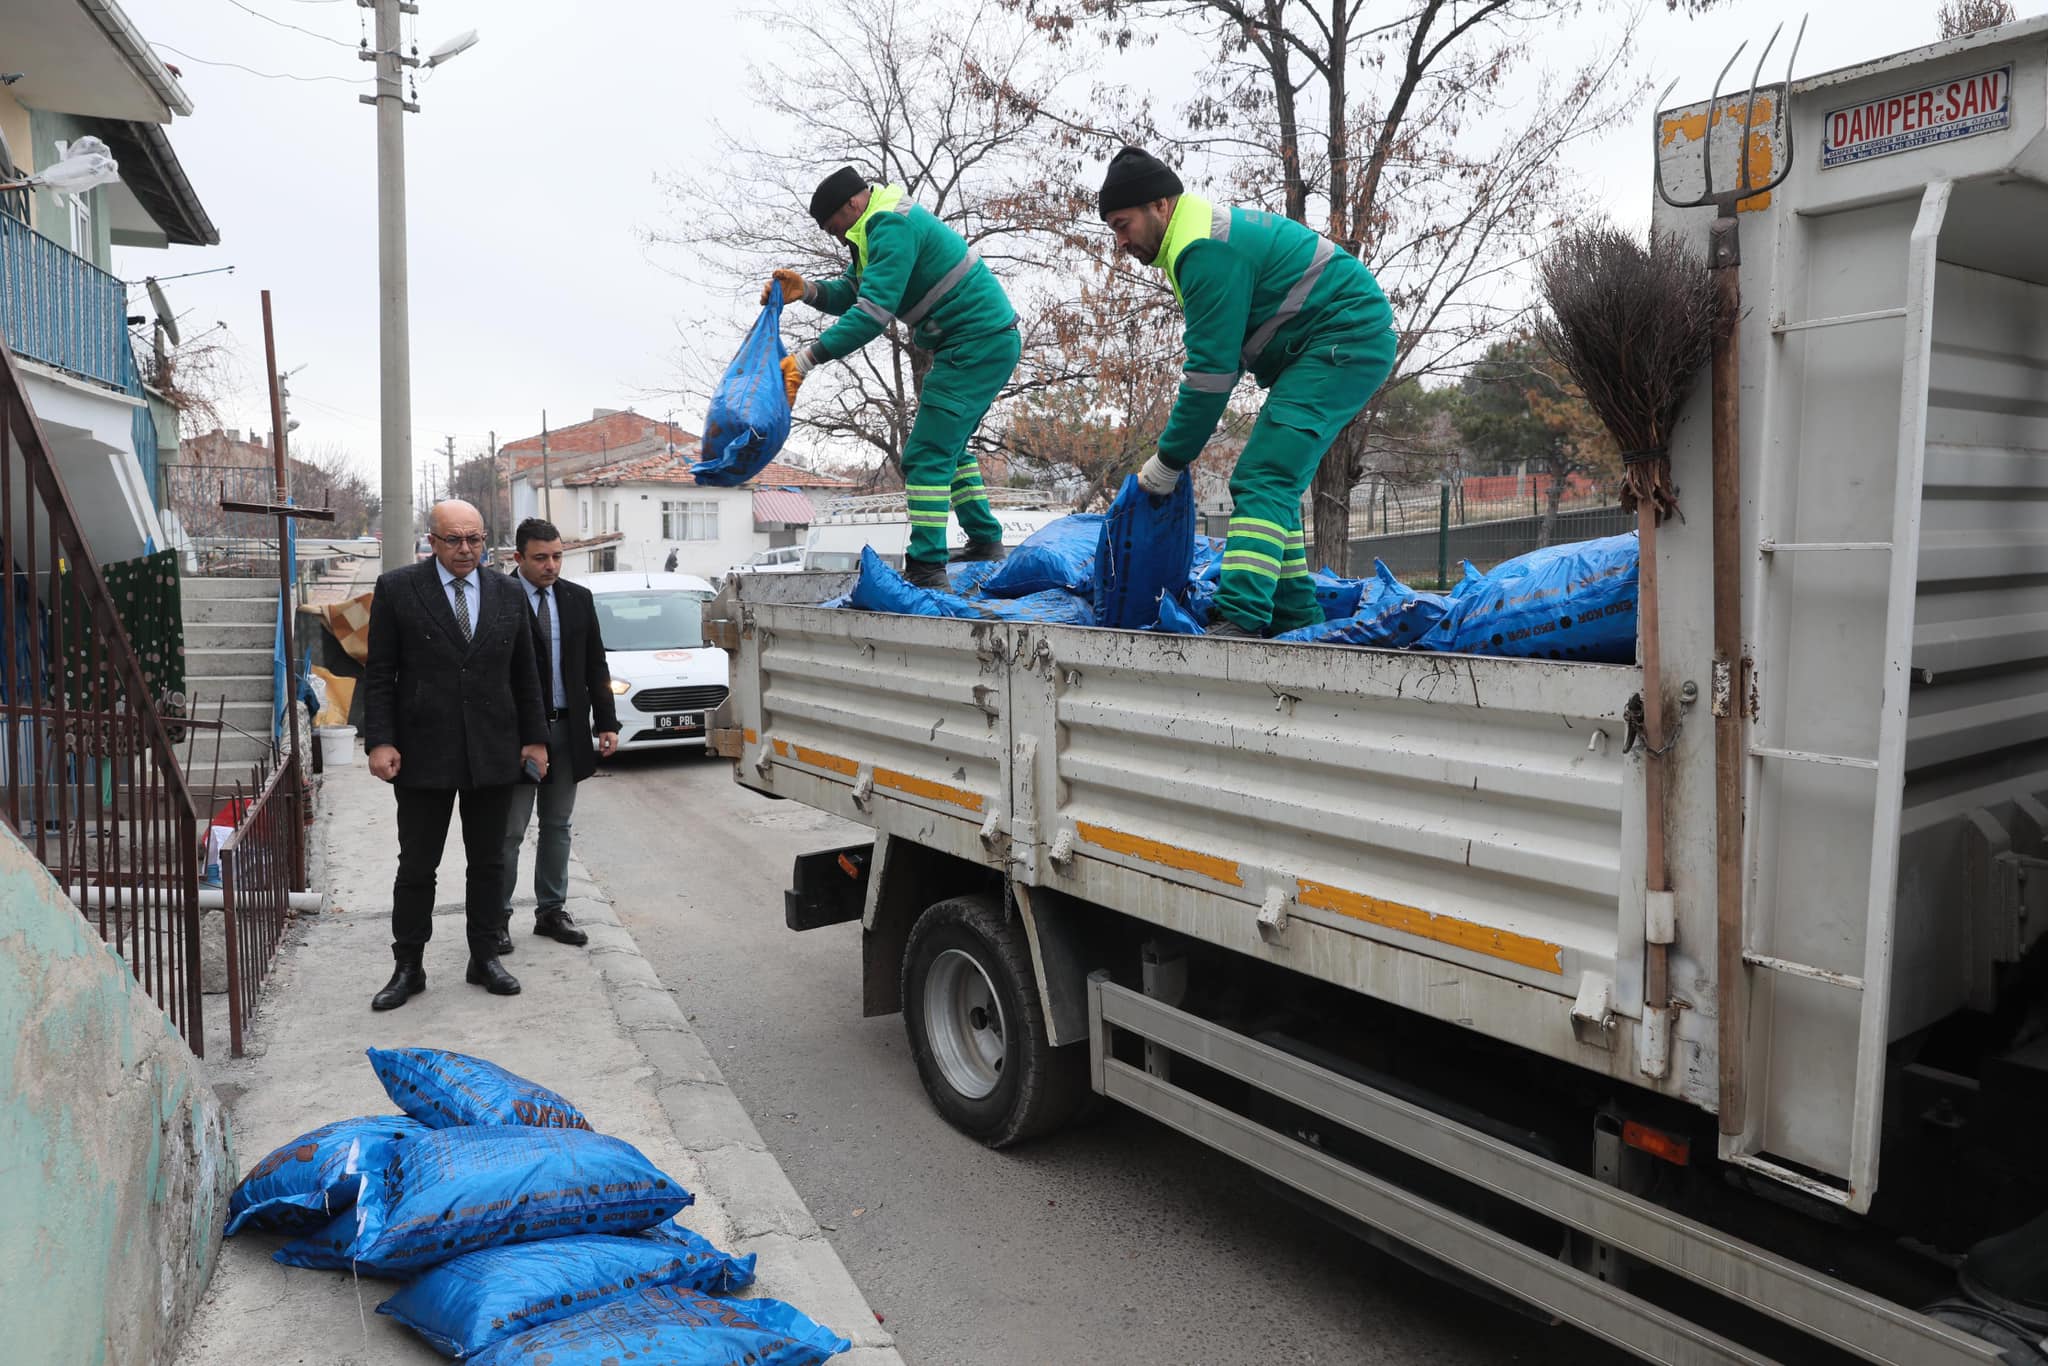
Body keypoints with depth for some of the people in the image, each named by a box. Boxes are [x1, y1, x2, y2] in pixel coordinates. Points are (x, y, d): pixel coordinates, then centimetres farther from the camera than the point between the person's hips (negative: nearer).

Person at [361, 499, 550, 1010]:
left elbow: (525, 674, 11)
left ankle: (484, 957, 23)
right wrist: (381, 741, -10)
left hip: (493, 753, 3)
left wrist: (535, 737, 8)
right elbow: (379, 674, -2)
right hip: (424, 753, -2)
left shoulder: (506, 592, 7)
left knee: (488, 863, 11)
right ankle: (408, 967, 19)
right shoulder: (396, 589, -2)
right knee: (416, 866, 6)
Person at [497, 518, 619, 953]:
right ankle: (496, 916, 14)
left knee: (557, 826, 13)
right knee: (509, 831, 2)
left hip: (567, 729, 5)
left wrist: (606, 722, 4)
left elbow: (595, 665, 10)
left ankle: (551, 910, 24)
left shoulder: (579, 599, 7)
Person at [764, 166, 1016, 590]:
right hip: (987, 343, 11)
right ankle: (985, 542, 31)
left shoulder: (892, 228, -17)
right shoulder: (881, 228, 17)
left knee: (926, 455, -13)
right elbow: (852, 293, 15)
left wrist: (807, 359, -26)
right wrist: (807, 289, -5)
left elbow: (873, 311, -26)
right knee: (947, 446, 23)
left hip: (979, 344, -11)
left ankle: (926, 568, -14)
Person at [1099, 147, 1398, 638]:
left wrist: (1169, 461, -12)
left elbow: (1212, 368, -20)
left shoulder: (1207, 249, -18)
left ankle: (1239, 620, -30)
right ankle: (1296, 619, 18)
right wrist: (1177, 442, 6)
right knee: (1273, 482, 12)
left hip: (1345, 341, -11)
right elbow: (1216, 355, 16)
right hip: (1351, 343, 11)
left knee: (1262, 481, -20)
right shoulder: (1212, 229, 15)